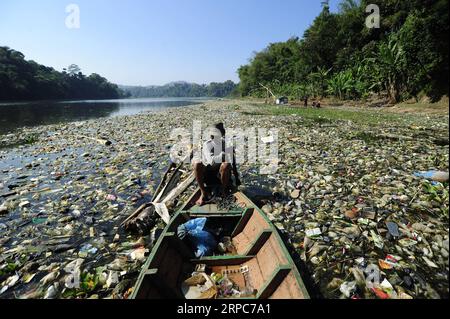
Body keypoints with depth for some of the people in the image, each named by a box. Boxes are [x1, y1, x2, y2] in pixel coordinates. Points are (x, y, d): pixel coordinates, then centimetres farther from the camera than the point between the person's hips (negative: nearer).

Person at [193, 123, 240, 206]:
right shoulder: (207, 144, -8)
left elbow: (233, 162, 0)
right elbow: (211, 161, -24)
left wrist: (236, 178, -3)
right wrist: (223, 154, -35)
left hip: (222, 173, 0)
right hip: (208, 172, 0)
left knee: (226, 165, -34)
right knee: (197, 164, -29)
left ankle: (225, 192, -11)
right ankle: (204, 193, -16)